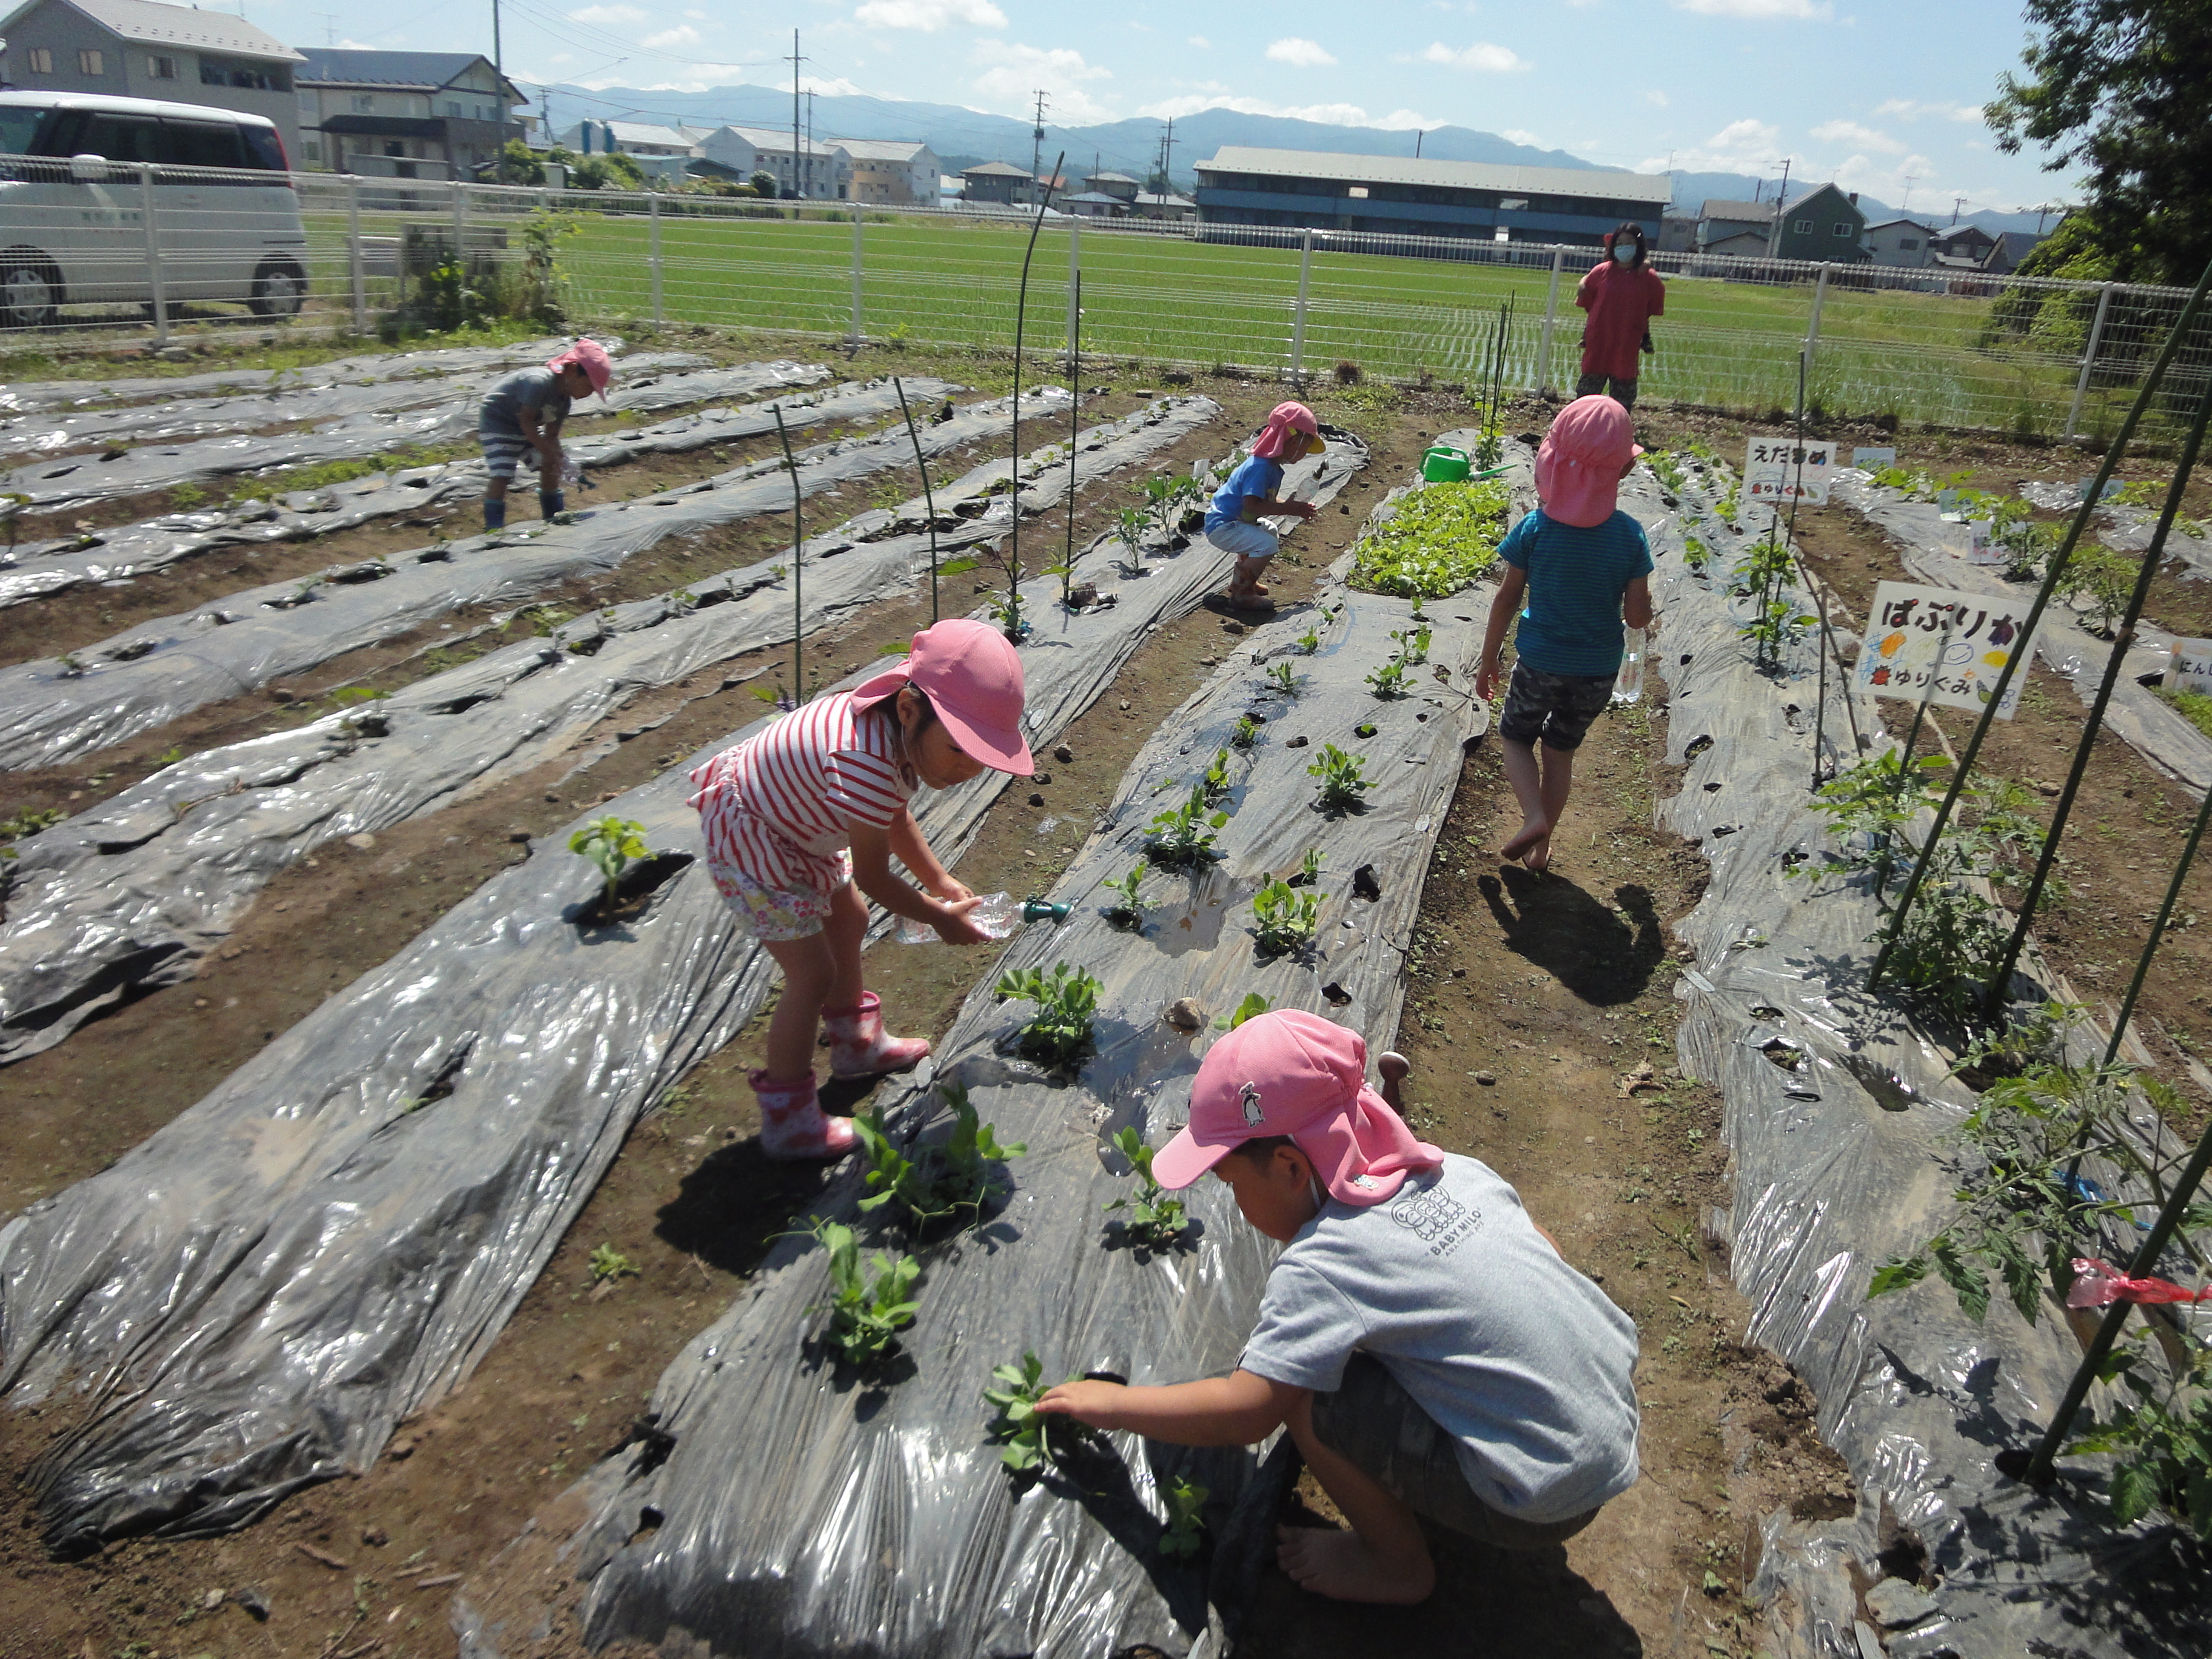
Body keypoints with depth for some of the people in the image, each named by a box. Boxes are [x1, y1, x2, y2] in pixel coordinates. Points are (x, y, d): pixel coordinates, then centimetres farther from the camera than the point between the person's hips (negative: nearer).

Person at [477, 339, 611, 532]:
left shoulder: (565, 399, -5)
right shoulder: (538, 382, -33)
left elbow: (552, 435, -3)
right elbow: (526, 422, -32)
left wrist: (559, 460, -16)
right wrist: (548, 453, -32)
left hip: (527, 428, 9)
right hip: (496, 421, -9)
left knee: (550, 467, 8)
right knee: (500, 474, -19)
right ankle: (494, 528, -14)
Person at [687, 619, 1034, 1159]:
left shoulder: (900, 725, -11)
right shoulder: (868, 765, -39)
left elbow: (894, 818, 7)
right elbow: (873, 877, -24)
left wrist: (940, 882, 2)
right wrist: (939, 917, -10)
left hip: (791, 825, 10)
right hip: (751, 846, -10)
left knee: (847, 921, 24)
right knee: (813, 973, -6)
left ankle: (857, 1044, 47)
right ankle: (787, 1122, 9)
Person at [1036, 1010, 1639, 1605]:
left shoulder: (1321, 1268, -21)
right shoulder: (1452, 1171, 0)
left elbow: (1243, 1412, -23)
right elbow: (1543, 1246, 14)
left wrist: (1108, 1402, -9)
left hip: (1543, 1503, -8)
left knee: (1304, 1394, -12)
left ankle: (1399, 1566, 9)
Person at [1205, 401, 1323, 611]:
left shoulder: (1274, 468, 9)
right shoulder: (1260, 467, -23)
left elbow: (1267, 503, 18)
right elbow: (1251, 504, -32)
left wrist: (1299, 507, 6)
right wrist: (1290, 510, -28)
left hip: (1234, 522, 11)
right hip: (1221, 528, -11)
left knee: (1270, 532, 30)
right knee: (1267, 545, -27)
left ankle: (1240, 579, 34)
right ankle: (1241, 594, -16)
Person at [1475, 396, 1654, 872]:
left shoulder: (1535, 528, -14)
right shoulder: (1629, 535, -12)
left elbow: (1506, 600, -7)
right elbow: (1638, 617, -10)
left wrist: (1489, 660, 4)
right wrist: (1645, 606, 14)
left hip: (1540, 663, -2)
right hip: (1598, 671, 2)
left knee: (1514, 737, 20)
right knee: (1562, 750, 20)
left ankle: (1535, 817, -2)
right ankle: (1541, 845, 27)